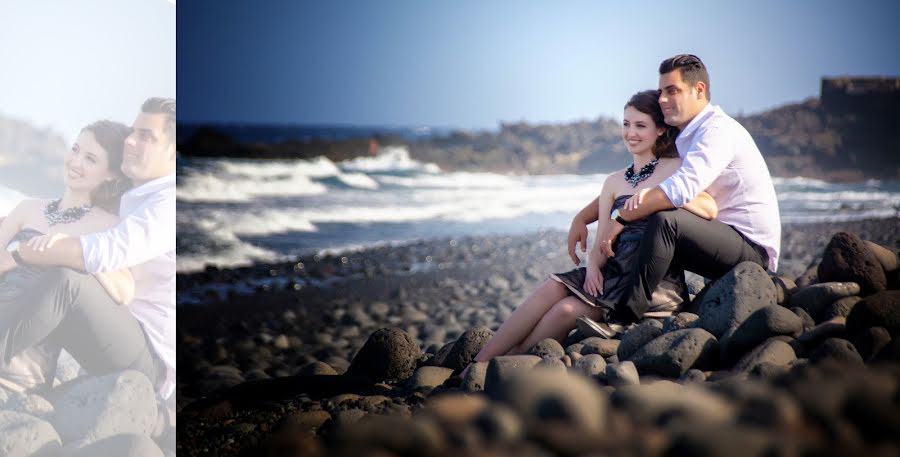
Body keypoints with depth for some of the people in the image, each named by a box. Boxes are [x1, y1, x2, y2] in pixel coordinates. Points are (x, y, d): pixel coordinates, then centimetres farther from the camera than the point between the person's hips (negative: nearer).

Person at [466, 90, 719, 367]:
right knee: (553, 288, -22)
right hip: (616, 272, 5)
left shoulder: (675, 169, 2)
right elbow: (602, 242, 12)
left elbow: (709, 209, -16)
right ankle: (479, 363, -23)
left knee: (568, 310, -25)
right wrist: (593, 265, -11)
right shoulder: (614, 182, 19)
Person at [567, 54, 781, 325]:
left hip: (753, 249, -10)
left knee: (664, 220, -30)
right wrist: (582, 218, 6)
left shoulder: (718, 129, -15)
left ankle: (628, 313, -30)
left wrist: (621, 218, -25)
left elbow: (683, 188, -30)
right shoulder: (679, 140, 16)